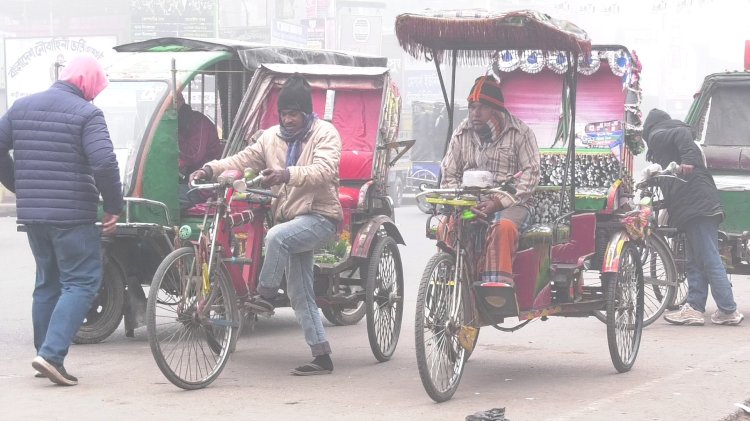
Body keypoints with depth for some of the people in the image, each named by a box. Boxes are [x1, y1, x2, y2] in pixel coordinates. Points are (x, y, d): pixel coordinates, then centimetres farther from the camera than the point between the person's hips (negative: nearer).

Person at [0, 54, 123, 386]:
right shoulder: (86, 114, -10)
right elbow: (104, 163, -21)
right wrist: (114, 206, -9)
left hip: (31, 213, 7)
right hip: (72, 214, -7)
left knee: (47, 283, 17)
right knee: (81, 283, -1)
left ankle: (48, 357, 18)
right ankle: (51, 354, -13)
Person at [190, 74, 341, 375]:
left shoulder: (324, 133, -8)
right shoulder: (272, 137, 10)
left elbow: (324, 171, -24)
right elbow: (242, 160, 4)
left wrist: (288, 174, -39)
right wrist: (211, 169, -13)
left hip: (319, 217, -7)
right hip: (291, 220, 7)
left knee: (276, 236, -35)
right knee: (300, 294, 5)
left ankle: (265, 295, -20)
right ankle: (321, 357, 9)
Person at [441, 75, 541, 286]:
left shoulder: (520, 132, 4)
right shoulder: (462, 134, 16)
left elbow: (530, 174, -4)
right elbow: (449, 174, 16)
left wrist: (499, 202, -16)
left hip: (511, 204, -3)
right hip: (469, 204, 3)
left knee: (503, 227, -39)